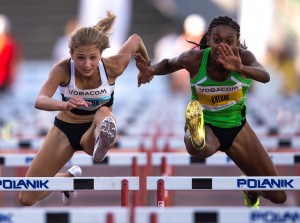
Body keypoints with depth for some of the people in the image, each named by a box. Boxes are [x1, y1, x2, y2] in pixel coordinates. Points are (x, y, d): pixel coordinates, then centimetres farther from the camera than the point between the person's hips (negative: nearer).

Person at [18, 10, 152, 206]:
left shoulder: (113, 67, -23)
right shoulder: (62, 70, -26)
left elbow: (136, 39, -4)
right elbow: (39, 101, -42)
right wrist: (64, 105, -63)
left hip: (95, 130, -1)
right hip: (65, 129, 1)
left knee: (104, 112, -39)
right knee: (27, 198, 2)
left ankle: (101, 143, -72)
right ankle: (69, 178, 30)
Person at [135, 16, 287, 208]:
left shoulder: (244, 57, -20)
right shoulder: (195, 59, -20)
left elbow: (265, 76, -42)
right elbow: (168, 64, 3)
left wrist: (241, 69, -64)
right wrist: (151, 70, -21)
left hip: (237, 127, 4)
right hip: (205, 125, -4)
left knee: (278, 196, 15)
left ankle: (251, 191, 43)